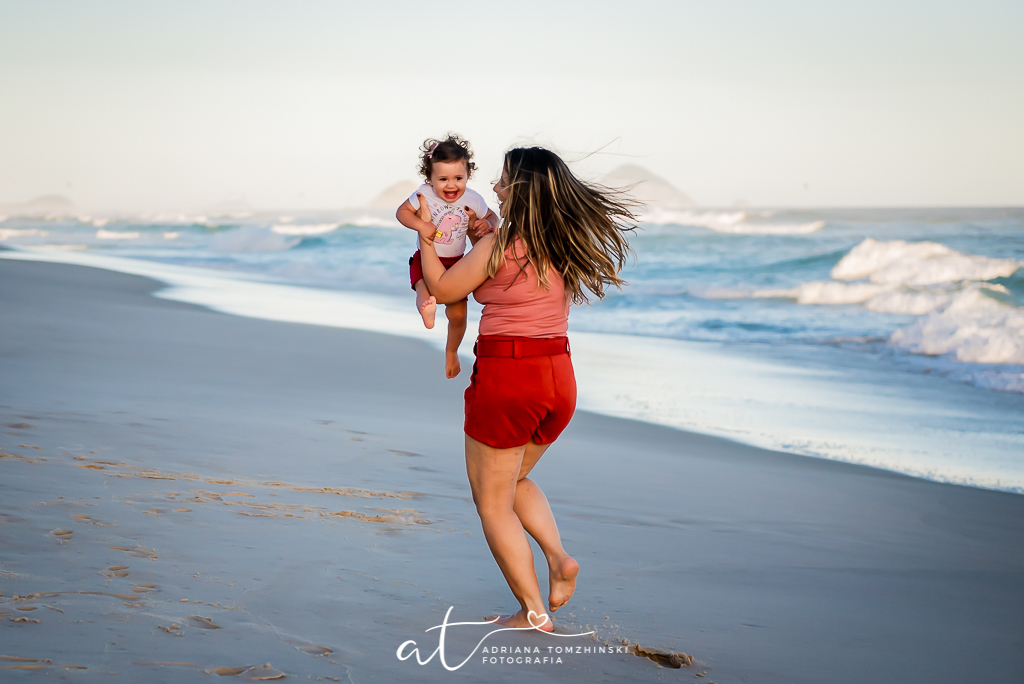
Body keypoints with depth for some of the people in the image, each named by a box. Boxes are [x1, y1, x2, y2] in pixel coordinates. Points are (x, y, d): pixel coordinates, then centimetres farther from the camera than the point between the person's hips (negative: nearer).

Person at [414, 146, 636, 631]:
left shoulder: (497, 246, -14)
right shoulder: (566, 246, 6)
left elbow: (442, 289, -1)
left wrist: (424, 235, 12)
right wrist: (482, 234, 31)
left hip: (506, 377, -7)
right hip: (559, 377, 7)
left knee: (493, 502, 8)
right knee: (514, 480, 28)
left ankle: (533, 612, 3)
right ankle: (559, 557, 6)